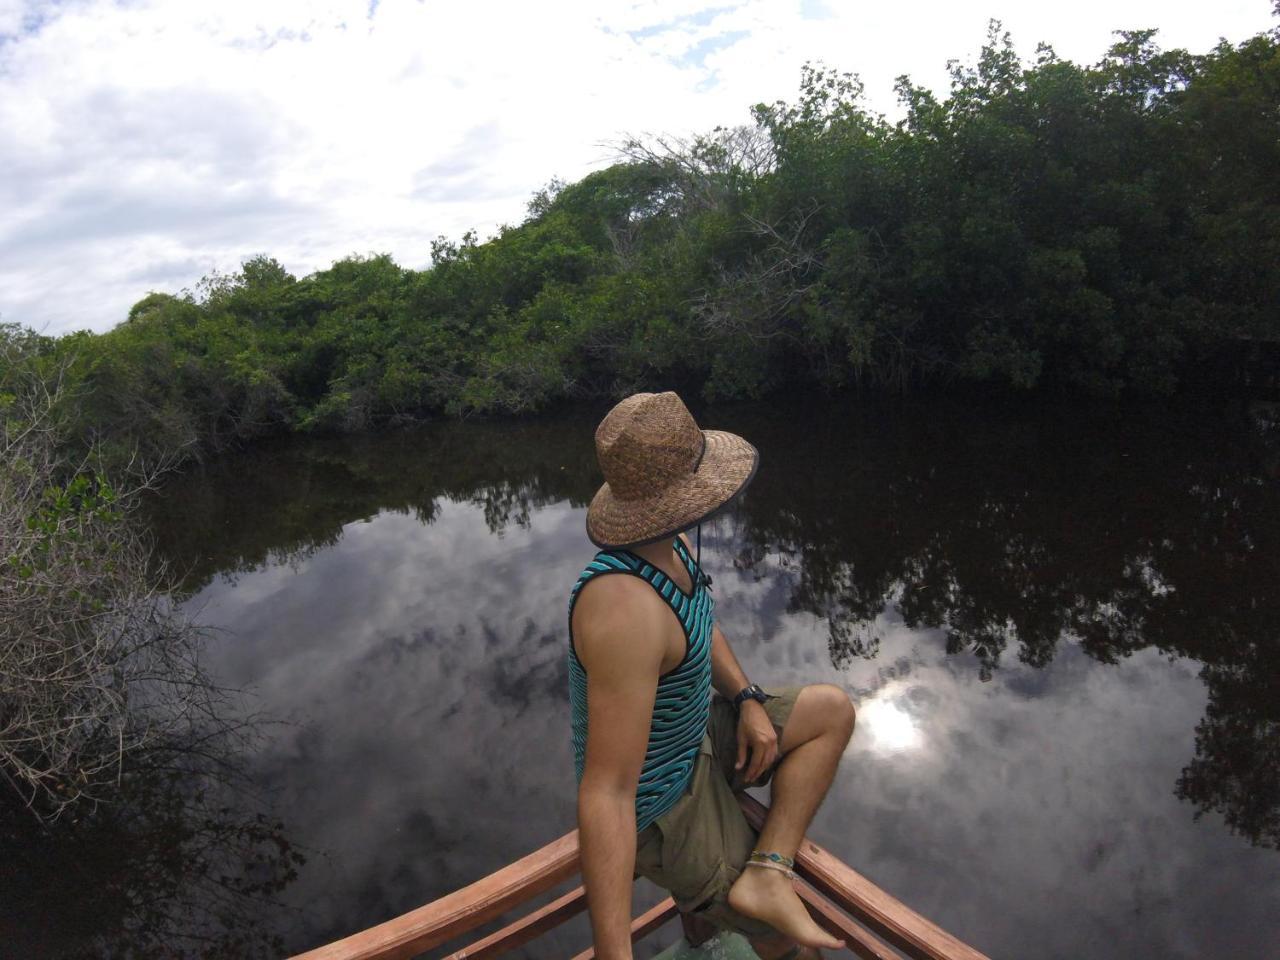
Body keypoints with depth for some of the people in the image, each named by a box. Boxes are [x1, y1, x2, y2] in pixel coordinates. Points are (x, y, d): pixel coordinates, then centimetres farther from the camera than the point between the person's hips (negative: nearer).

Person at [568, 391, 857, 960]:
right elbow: (605, 796, -39)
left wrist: (748, 700, -4)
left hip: (689, 740, 8)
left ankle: (768, 873, 0)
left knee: (833, 711, 9)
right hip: (662, 807, -8)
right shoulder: (626, 605, -39)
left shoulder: (673, 543, -8)